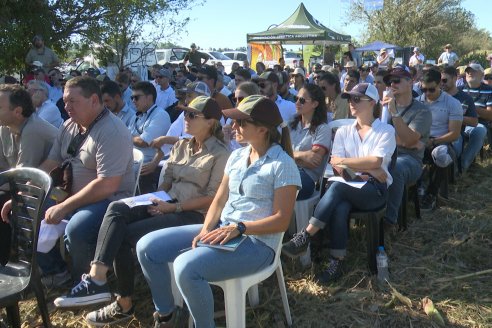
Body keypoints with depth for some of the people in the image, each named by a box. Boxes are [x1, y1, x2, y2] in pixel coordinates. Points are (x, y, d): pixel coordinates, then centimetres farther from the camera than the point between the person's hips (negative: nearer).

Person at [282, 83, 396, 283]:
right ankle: (337, 263, -28)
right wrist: (366, 168, -12)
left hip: (375, 190, -3)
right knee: (339, 209, -34)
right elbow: (335, 163, 1)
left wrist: (345, 162, -5)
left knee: (338, 187, -33)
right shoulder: (343, 131, 17)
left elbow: (376, 161, -9)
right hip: (348, 188, 3)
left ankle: (305, 237, -32)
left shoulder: (386, 131, 7)